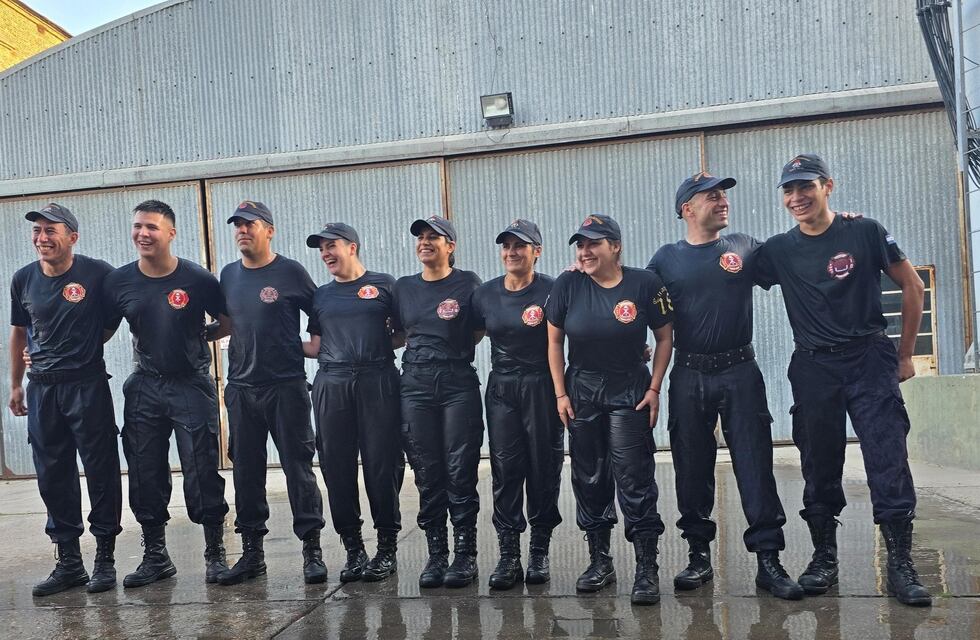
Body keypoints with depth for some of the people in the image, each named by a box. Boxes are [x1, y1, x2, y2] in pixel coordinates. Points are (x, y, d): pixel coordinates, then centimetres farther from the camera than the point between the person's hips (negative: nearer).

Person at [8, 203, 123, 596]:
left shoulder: (98, 274, -9)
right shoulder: (23, 279, 5)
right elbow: (19, 332, 16)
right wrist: (15, 385, 17)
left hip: (87, 385, -4)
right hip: (42, 388, 5)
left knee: (101, 472, 0)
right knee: (53, 476, 8)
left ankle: (105, 559, 12)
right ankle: (68, 562, 19)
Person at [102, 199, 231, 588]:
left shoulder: (197, 279, -8)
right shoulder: (119, 282, 1)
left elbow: (230, 323, 3)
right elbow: (102, 333, 10)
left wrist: (199, 336, -6)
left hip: (192, 385, -3)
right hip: (144, 387, 4)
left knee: (202, 472, -3)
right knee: (145, 474, 8)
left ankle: (215, 553, 12)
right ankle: (155, 556, 22)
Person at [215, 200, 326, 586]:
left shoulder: (291, 272, -3)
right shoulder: (228, 276, 11)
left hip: (286, 386, -5)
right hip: (241, 387, 5)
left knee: (298, 467, -2)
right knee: (246, 470, 9)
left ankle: (312, 550, 6)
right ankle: (252, 551, 20)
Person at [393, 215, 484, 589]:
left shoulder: (467, 284, 1)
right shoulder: (404, 287, 12)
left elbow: (479, 331, 8)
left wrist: (453, 349, -3)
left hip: (458, 383, -3)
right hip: (415, 385, 3)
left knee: (460, 471, -2)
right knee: (427, 473, 5)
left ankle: (465, 555, 7)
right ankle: (436, 554, 14)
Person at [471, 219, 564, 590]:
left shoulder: (551, 291, -8)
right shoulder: (485, 294, 5)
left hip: (541, 388, -3)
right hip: (501, 389, 3)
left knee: (544, 470, 4)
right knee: (505, 471, 2)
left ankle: (540, 552, 16)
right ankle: (509, 555, 8)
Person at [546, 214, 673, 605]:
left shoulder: (644, 283, -9)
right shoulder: (568, 285, -5)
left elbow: (664, 338, 0)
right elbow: (554, 342, 2)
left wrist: (654, 388, -5)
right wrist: (561, 393, -1)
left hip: (629, 392, -2)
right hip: (581, 392, 3)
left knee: (634, 478, -7)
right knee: (588, 479, 9)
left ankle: (647, 569, 2)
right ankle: (600, 562, 23)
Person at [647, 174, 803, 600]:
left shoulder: (746, 247, 8)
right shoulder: (667, 258, 6)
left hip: (740, 372, 0)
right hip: (689, 376, 1)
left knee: (755, 467, -2)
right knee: (692, 469, 6)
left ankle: (768, 560, 5)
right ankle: (699, 555, 19)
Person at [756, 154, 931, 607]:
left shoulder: (864, 233, 0)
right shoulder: (778, 250, 6)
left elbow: (911, 286, 6)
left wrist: (905, 354, 6)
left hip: (870, 362, -2)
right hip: (813, 369, 2)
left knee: (889, 462, -6)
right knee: (819, 469, 7)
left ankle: (901, 566, 4)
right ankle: (824, 559, 20)